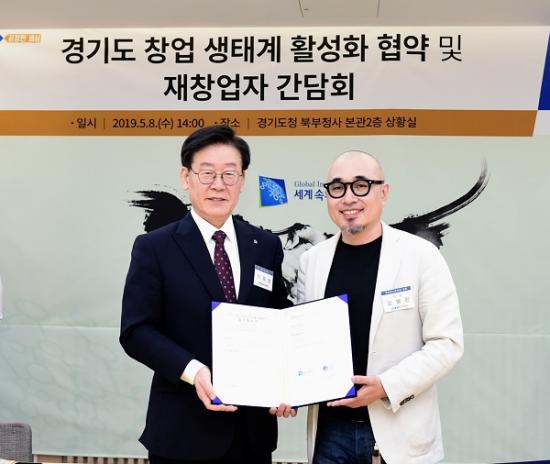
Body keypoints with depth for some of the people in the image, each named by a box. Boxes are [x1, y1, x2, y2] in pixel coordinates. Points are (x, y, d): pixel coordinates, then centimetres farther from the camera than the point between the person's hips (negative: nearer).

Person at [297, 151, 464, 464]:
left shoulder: (422, 255, -7)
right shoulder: (312, 260, 4)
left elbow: (447, 342, -8)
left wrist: (387, 386, -18)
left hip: (400, 431, -3)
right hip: (330, 429, 3)